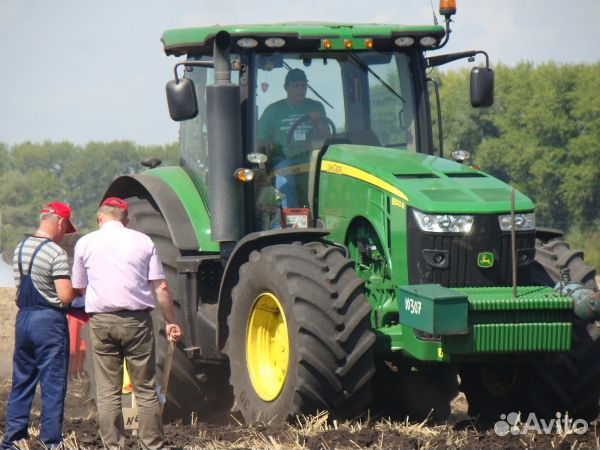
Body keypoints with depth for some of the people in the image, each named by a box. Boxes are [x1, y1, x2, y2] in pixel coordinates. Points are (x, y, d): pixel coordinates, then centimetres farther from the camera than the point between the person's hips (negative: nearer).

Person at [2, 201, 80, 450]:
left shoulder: (20, 248, 8)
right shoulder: (56, 253, -15)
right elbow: (65, 297, -20)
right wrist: (78, 290, 2)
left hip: (23, 317, 7)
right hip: (49, 321, -7)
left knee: (21, 382, 14)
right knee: (53, 386, 0)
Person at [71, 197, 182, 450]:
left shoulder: (85, 243, 5)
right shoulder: (143, 241, 4)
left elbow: (78, 288, 14)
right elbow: (161, 288, 2)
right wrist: (171, 322, 9)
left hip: (101, 321, 0)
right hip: (137, 320, 0)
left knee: (108, 392, 4)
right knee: (145, 389, 6)